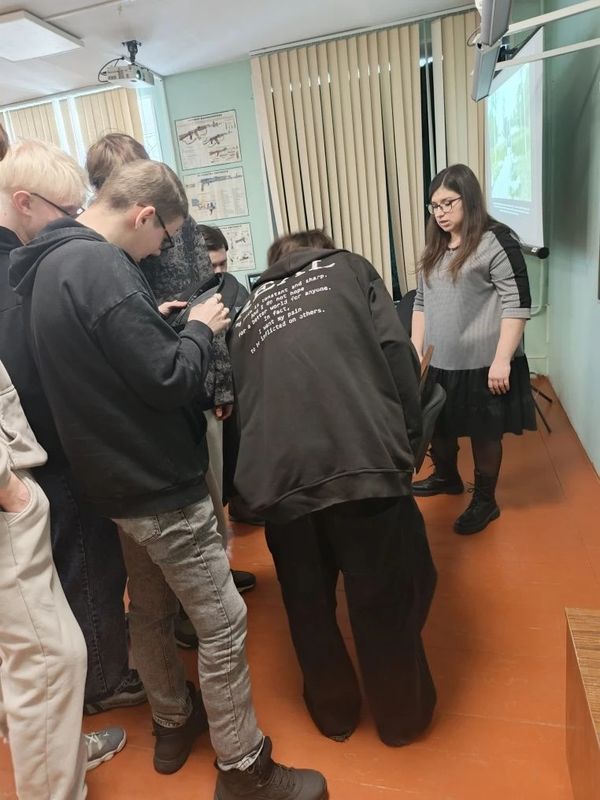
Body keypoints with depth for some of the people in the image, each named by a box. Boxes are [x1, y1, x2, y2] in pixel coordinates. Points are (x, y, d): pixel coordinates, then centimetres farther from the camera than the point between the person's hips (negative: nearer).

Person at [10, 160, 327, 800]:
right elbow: (169, 380, -24)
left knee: (151, 609, 23)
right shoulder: (100, 266, -22)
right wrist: (199, 328, -7)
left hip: (119, 476, 10)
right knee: (222, 623, 4)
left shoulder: (52, 262, 8)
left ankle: (173, 724, 44)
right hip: (160, 482, -10)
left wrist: (157, 326, 9)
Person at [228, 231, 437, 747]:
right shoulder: (349, 267, 20)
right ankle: (403, 715, 40)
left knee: (309, 607, 23)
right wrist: (408, 441, 10)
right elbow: (396, 351, 5)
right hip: (366, 458, -2)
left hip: (279, 477, 3)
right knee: (387, 601, 18)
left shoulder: (246, 313, 28)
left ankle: (334, 712, 46)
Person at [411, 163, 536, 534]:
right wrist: (416, 351, 10)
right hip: (440, 363, 7)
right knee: (439, 426, 19)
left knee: (484, 434, 8)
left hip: (482, 364, -6)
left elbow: (517, 305, -14)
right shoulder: (435, 248, 13)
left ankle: (485, 501, 26)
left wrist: (502, 360, -19)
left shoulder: (497, 241, -10)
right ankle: (446, 477, 45)